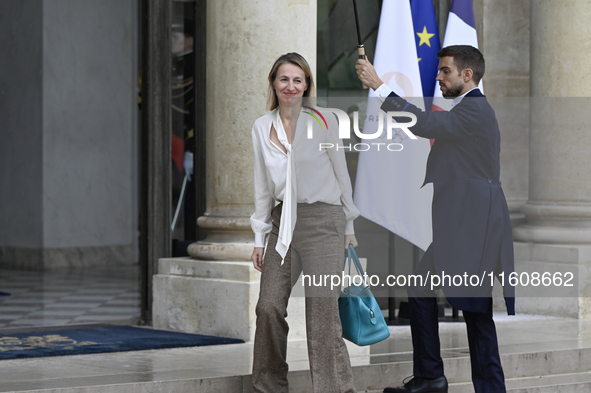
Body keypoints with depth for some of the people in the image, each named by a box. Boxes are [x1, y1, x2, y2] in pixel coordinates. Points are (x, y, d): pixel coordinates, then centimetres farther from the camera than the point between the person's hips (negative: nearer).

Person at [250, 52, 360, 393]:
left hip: (322, 219, -4)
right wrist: (260, 237, 12)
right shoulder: (262, 128, 9)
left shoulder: (324, 121, -2)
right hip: (283, 221, 4)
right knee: (269, 306, -3)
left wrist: (348, 227, 6)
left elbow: (341, 174, 5)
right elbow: (263, 186, 14)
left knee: (322, 313, -8)